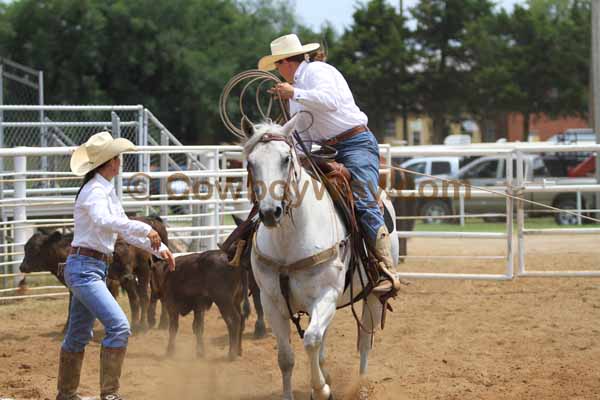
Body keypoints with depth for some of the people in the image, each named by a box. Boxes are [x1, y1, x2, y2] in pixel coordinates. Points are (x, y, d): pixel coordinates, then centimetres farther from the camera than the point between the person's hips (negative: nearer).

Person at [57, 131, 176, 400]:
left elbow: (125, 230, 22)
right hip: (84, 268, -10)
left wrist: (159, 248, 13)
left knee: (79, 335, 18)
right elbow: (103, 221, -37)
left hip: (96, 268, 10)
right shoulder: (95, 191, -16)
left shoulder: (107, 191, 14)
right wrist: (147, 230, -37)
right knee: (118, 326, -17)